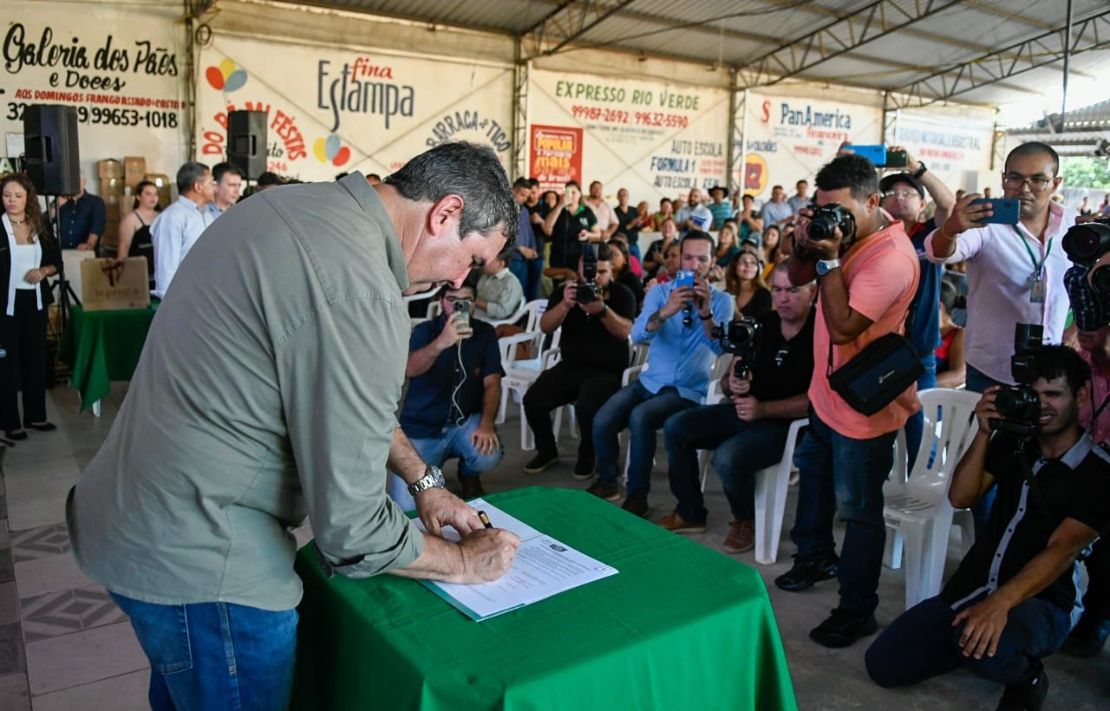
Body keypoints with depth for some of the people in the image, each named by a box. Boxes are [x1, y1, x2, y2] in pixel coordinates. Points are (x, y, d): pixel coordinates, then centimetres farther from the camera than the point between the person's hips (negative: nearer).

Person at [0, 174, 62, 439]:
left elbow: (57, 262, 11)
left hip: (35, 301, 4)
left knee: (36, 357, 10)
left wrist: (43, 271, -8)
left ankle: (35, 415, 22)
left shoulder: (41, 227, 5)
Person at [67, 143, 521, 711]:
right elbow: (350, 527, -24)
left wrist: (424, 481, 12)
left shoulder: (291, 204, 3)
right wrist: (462, 561, -6)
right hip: (200, 562, -9)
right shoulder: (362, 291, -28)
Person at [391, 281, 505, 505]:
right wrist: (441, 343, -44)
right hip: (420, 428, -1)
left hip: (465, 422, 1)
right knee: (406, 509, -14)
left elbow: (492, 383, -7)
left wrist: (486, 424, -25)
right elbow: (410, 369, -26)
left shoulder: (485, 332, -1)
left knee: (489, 454, -32)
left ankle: (469, 477, 7)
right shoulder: (424, 331, -6)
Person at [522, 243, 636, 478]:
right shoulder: (566, 291, 5)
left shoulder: (622, 295, -3)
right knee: (533, 400, -17)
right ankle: (547, 451, 10)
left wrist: (602, 310, -37)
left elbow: (625, 331, -19)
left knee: (586, 407, -32)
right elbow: (545, 327, -9)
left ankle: (587, 457, 0)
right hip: (570, 366, 4)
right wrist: (565, 304, -28)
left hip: (607, 370, -3)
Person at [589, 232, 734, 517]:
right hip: (650, 381, 3)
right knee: (601, 421, -20)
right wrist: (665, 312, -33)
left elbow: (721, 349, -18)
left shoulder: (721, 301, -1)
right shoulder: (660, 292, 4)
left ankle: (638, 494, -13)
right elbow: (637, 335, -13)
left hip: (689, 391, -3)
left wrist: (705, 312, -34)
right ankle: (607, 482, 8)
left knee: (640, 417, -31)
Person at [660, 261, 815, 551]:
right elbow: (726, 381, 8)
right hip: (744, 409, 7)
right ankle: (690, 513, 8)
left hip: (786, 423, -7)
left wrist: (762, 408, -26)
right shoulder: (760, 324, 4)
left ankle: (745, 519, 3)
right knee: (675, 427, -8)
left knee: (727, 458, -31)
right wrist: (732, 384, -17)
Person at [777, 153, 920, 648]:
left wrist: (829, 259, -29)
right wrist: (805, 245, -13)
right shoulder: (845, 233, 0)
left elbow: (843, 327, -31)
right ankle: (815, 556, 49)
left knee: (859, 511, 4)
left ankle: (857, 611, 19)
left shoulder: (890, 257, -27)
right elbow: (797, 278, 7)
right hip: (828, 392, 10)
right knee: (814, 473, 27)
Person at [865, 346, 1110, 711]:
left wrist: (1000, 603, -38)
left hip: (1039, 602, -5)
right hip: (971, 587, 5)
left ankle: (1027, 677, -2)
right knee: (882, 664, -5)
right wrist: (985, 433, -13)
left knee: (989, 650, -40)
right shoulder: (1014, 440, 3)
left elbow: (1061, 550, -23)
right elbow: (960, 497, -1)